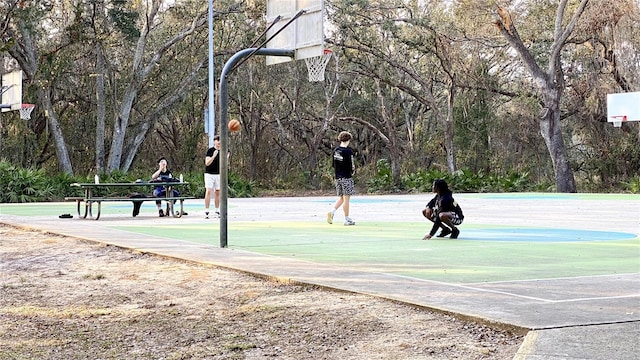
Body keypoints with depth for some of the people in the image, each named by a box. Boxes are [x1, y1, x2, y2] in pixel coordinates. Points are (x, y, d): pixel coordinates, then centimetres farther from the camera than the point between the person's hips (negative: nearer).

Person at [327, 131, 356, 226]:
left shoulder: (335, 150, 6)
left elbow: (333, 165, 10)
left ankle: (332, 212, -4)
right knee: (346, 198, 0)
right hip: (346, 177, -6)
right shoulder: (348, 151, -13)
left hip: (337, 177, 6)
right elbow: (351, 165, -13)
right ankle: (347, 219, 5)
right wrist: (353, 171, 7)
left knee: (341, 198, 16)